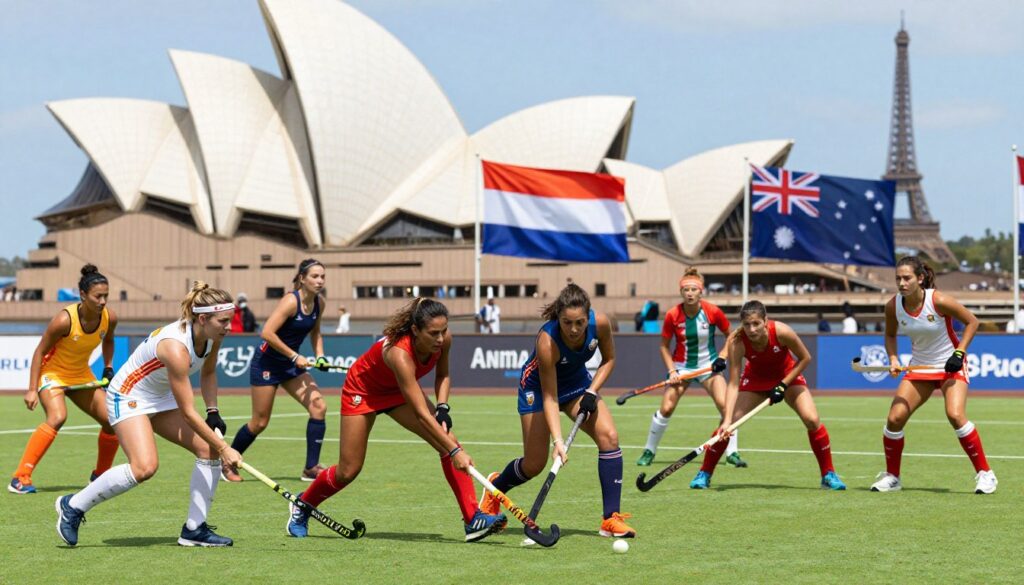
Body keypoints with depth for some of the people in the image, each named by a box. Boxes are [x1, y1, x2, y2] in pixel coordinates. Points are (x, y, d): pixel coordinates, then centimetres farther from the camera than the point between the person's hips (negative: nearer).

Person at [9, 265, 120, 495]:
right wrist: (32, 389, -22)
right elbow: (40, 351, -20)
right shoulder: (65, 320, -29)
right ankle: (20, 478, -30)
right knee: (57, 416, -31)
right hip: (52, 371, -6)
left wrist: (108, 368, 1)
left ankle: (100, 475, 22)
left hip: (82, 376, 6)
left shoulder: (109, 319, -13)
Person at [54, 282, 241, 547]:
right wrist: (224, 448, -26)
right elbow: (187, 412, -30)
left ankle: (194, 529, 1)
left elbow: (208, 373, 13)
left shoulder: (213, 336, -10)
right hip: (129, 397, -9)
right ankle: (73, 506, -9)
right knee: (144, 467, -27)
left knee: (209, 449, -7)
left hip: (162, 398, 9)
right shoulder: (176, 348, -34)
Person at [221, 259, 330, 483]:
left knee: (318, 406, -10)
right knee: (260, 422, 0)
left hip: (291, 364, 7)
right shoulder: (291, 301, -23)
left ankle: (311, 468, -5)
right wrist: (294, 356, -26)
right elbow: (267, 333, -29)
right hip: (267, 362, -7)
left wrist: (319, 355, 1)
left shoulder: (318, 303, 0)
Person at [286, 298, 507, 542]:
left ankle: (473, 519, -19)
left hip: (399, 390, 5)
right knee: (348, 471, 0)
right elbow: (422, 414, -45)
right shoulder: (399, 353, -42)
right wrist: (455, 451, -49)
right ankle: (302, 506, 30)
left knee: (450, 443, -17)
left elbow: (442, 374, 2)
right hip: (363, 390, -5)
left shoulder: (443, 339, -24)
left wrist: (443, 408, -16)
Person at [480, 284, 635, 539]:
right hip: (538, 386, -4)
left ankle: (611, 519, -15)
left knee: (609, 436, -19)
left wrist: (591, 392, -17)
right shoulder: (547, 341, -37)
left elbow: (608, 360, -4)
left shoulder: (600, 323, -26)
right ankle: (494, 487, 34)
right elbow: (549, 398, -32)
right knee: (534, 464, -1)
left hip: (577, 382, 4)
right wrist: (557, 440, -42)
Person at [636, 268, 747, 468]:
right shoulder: (672, 316, -14)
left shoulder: (713, 312, -14)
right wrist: (672, 371, -12)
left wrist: (722, 357, -10)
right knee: (666, 408, -6)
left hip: (709, 365, 0)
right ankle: (649, 451, 12)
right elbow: (664, 346, -2)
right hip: (682, 366, 0)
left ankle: (732, 452, -5)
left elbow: (730, 335, 2)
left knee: (725, 405, -16)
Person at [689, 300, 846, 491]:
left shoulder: (781, 332, -34)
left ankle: (828, 475, 0)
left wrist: (783, 385, -20)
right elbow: (733, 384, -31)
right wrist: (727, 420, -40)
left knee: (812, 420, -18)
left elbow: (805, 358, -16)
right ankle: (704, 474, 5)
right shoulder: (736, 342, -32)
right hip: (755, 378, 0)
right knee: (727, 423, -13)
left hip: (788, 375, 0)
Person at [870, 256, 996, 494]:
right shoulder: (893, 306, -10)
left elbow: (972, 321, -10)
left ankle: (985, 473, -12)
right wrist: (893, 359, -9)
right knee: (894, 418, -7)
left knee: (955, 415, -25)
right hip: (919, 368, 4)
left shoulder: (938, 301, -23)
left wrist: (959, 353, -18)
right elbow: (890, 335, 9)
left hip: (950, 367, -4)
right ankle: (891, 476, 14)